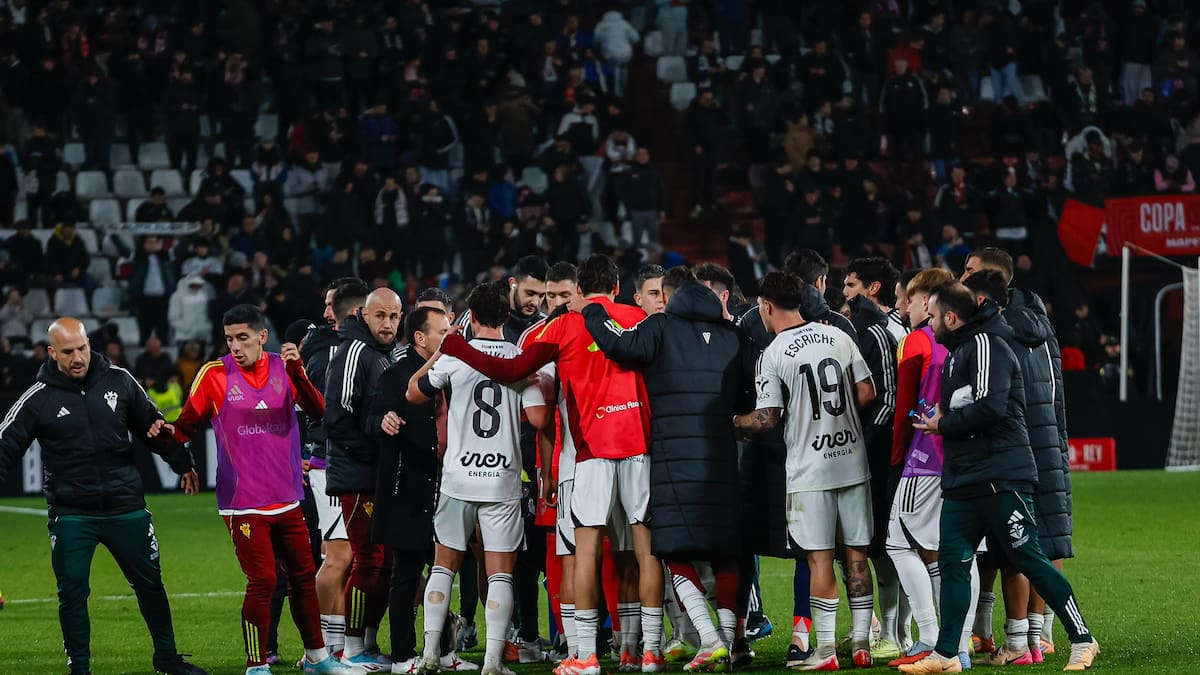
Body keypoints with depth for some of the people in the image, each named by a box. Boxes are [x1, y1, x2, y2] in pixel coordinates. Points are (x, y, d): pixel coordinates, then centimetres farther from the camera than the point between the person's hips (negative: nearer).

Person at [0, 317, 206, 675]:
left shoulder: (118, 381, 0)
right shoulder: (38, 399, -8)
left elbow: (152, 424, 13)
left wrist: (182, 464, 22)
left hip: (126, 507, 3)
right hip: (71, 514, -2)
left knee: (150, 582, 12)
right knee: (72, 593, -2)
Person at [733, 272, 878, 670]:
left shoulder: (773, 356, -9)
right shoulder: (838, 337, 5)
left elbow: (766, 420, -11)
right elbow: (867, 393, 6)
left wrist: (730, 424, 7)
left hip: (810, 468, -5)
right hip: (852, 459, 5)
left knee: (820, 558, -2)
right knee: (856, 554, 9)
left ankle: (825, 651, -1)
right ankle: (861, 644, 11)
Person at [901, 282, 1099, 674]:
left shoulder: (986, 345, -11)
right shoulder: (958, 353, 20)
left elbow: (990, 408, -22)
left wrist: (943, 425, -10)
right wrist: (940, 419, 7)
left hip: (1000, 478, -10)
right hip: (963, 481, 10)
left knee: (1028, 560, -5)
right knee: (952, 561, 4)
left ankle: (1082, 641, 3)